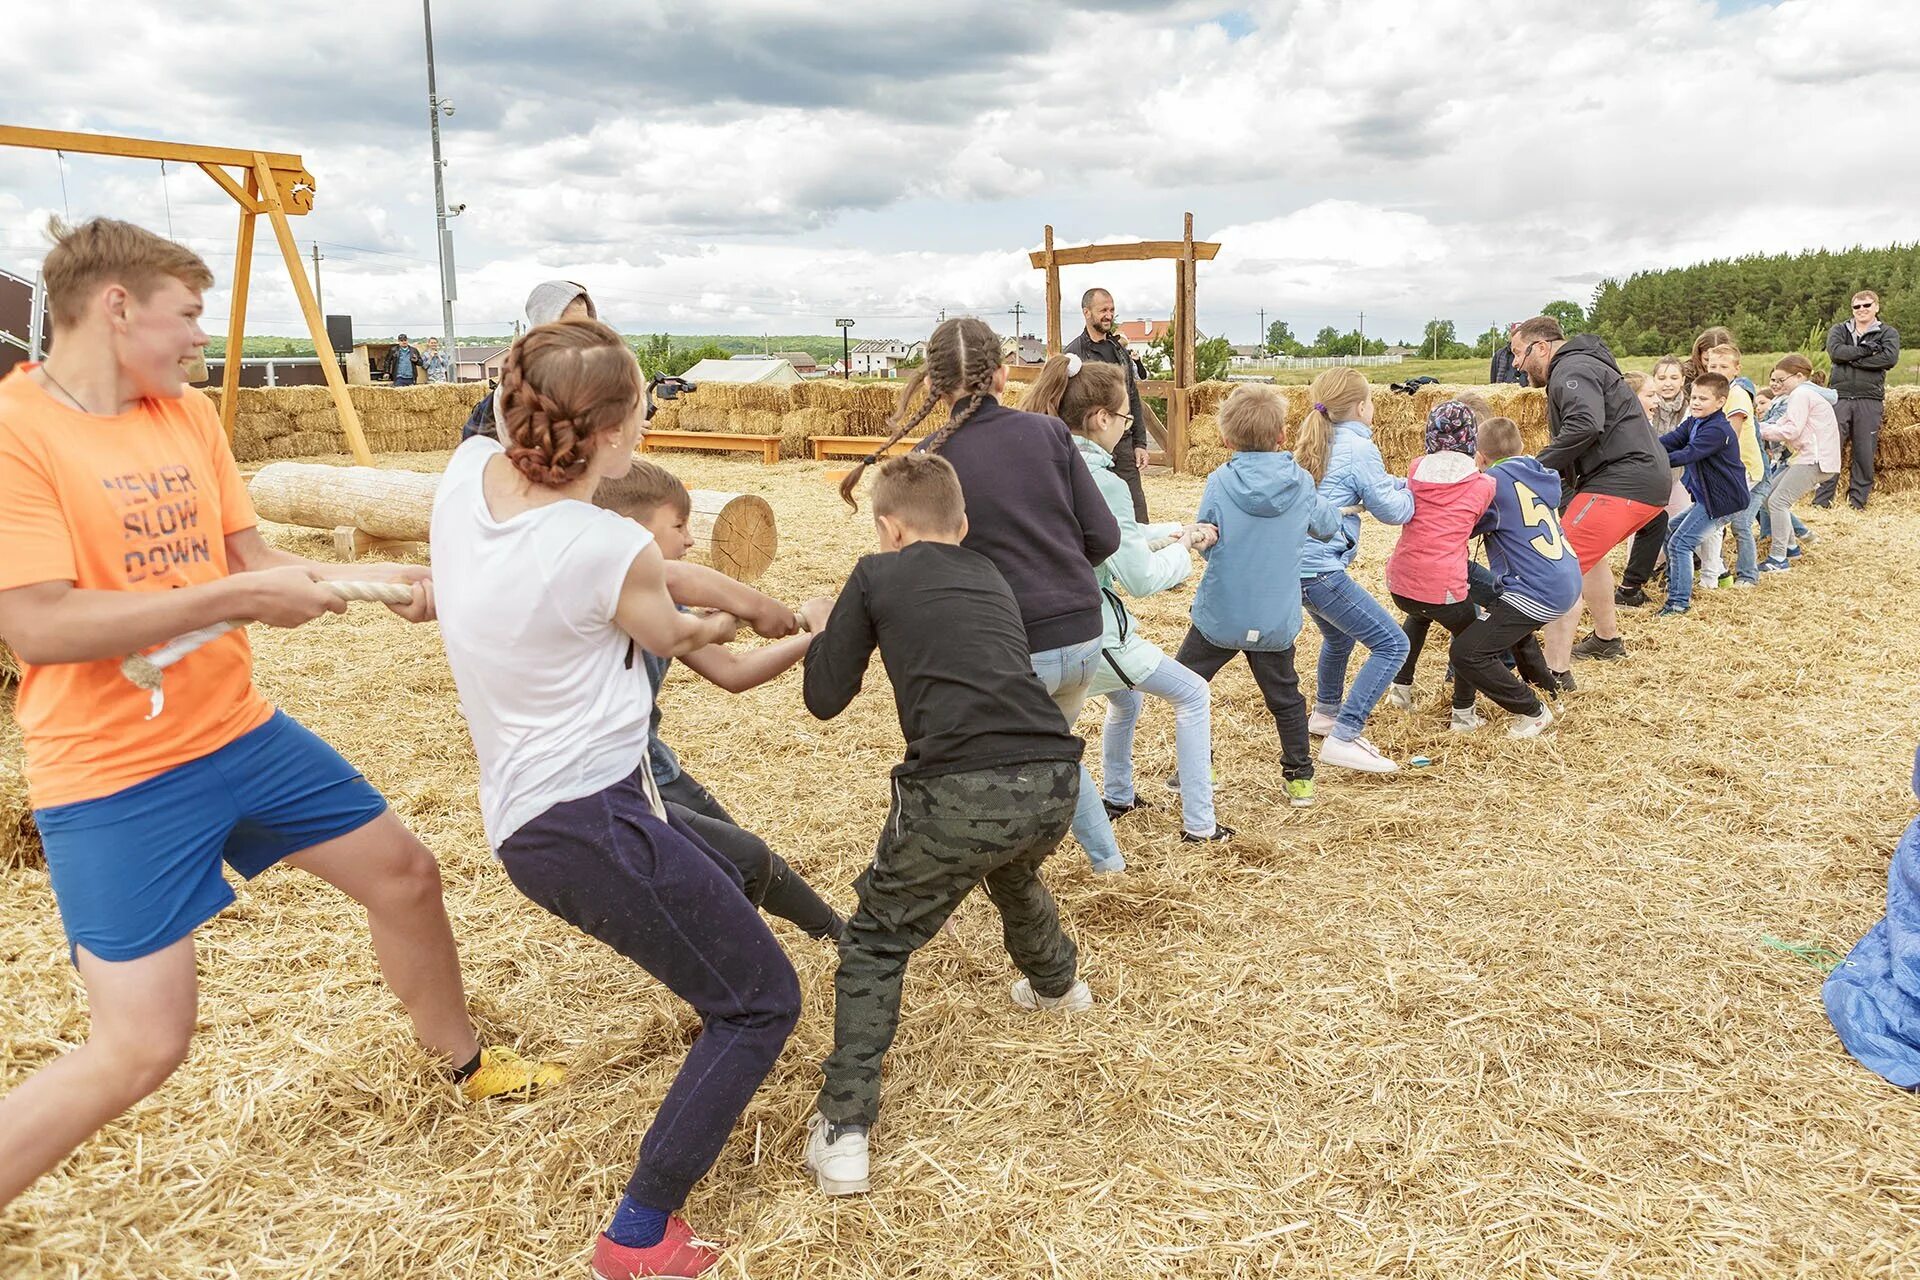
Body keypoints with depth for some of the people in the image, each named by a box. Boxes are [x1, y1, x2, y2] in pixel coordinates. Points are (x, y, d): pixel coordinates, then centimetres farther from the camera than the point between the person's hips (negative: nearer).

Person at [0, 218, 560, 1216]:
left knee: (402, 873, 16)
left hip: (243, 732, 7)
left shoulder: (190, 414, 4)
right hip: (116, 780, -7)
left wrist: (379, 578, -2)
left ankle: (465, 1063, 40)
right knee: (141, 1048, -7)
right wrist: (241, 598, -24)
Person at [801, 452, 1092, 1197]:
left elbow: (825, 698, 12)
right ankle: (1057, 983, 64)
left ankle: (843, 1132, 7)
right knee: (1014, 876, 39)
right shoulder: (991, 578, 24)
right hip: (1054, 781, 6)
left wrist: (824, 633, 29)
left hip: (962, 792, -5)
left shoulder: (878, 575, 10)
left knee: (875, 941, 14)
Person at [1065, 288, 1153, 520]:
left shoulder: (1119, 347, 14)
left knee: (1137, 516, 4)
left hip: (1124, 444, 6)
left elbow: (1133, 398, 16)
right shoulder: (1075, 353, -6)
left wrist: (1140, 443, 11)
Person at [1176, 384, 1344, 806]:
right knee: (1285, 697, 19)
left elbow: (1205, 545, -4)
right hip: (1275, 620, 3)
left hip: (1220, 616, -2)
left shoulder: (1220, 482, -12)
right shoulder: (1301, 483, -6)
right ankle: (1300, 778, 24)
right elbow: (1329, 525, 10)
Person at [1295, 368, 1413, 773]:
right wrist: (1404, 489, 17)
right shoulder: (1359, 448, -9)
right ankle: (1342, 740, -12)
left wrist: (1388, 483, 12)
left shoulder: (1316, 443, 15)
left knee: (1339, 636, 32)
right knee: (1391, 644, -6)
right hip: (1321, 569, -9)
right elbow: (1392, 511, -3)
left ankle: (1325, 713, 48)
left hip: (1296, 561, 9)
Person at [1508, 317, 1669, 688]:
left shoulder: (1571, 369, -10)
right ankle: (1607, 639, 46)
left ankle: (1556, 671, -21)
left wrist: (1538, 467, -23)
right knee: (1586, 553, 31)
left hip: (1623, 485, -12)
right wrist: (1545, 471, 5)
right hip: (1646, 480, 12)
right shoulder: (1579, 366, 25)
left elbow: (1585, 425, -29)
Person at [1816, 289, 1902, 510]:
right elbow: (1835, 351, -8)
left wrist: (1852, 358, -10)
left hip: (1870, 401, 0)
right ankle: (1821, 501, -4)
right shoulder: (1839, 330, 14)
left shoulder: (1888, 333, 10)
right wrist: (1866, 350, -11)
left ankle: (1858, 502, 9)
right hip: (1840, 398, 0)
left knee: (1864, 454, 1)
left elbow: (1890, 358, -10)